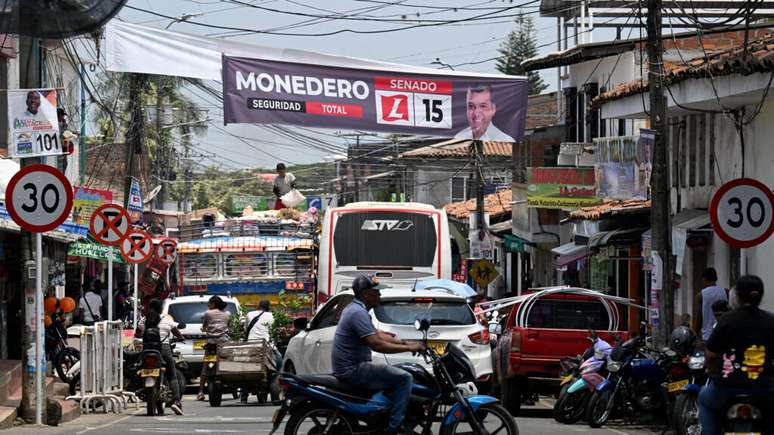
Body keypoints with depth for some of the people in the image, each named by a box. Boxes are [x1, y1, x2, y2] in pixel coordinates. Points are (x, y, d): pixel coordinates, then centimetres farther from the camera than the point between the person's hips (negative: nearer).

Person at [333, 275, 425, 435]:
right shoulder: (358, 313, -19)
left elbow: (378, 335, 22)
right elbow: (376, 344, -26)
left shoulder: (353, 308, 16)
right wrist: (409, 348, -20)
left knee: (396, 374, 26)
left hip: (347, 368, 11)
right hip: (353, 370, -11)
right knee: (404, 378, -15)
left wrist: (405, 343, 12)